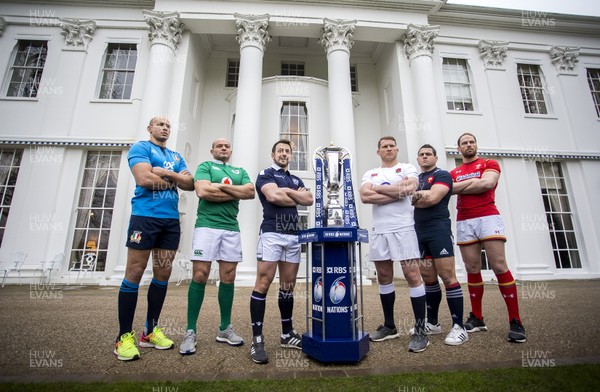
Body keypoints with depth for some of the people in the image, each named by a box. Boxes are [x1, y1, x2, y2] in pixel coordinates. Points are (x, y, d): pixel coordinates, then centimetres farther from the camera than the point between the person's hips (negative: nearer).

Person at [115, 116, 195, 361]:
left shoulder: (176, 156, 22)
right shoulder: (140, 148, 5)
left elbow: (190, 184, 8)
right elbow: (144, 179, -13)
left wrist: (166, 173, -8)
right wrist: (176, 178, -1)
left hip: (171, 220, 6)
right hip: (145, 216, -6)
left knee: (163, 274, 6)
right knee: (134, 273, -2)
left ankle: (150, 331, 19)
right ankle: (124, 336, 10)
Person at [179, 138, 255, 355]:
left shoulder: (240, 171, 21)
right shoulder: (205, 166, 9)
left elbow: (250, 192, 1)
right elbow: (203, 191, -11)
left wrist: (222, 186, -8)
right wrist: (236, 193, -4)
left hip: (232, 228, 4)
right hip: (207, 225, -4)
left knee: (228, 278, 6)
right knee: (200, 276, -5)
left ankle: (225, 328, 18)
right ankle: (190, 332, 8)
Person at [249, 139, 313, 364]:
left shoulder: (296, 180, 24)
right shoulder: (265, 175, 7)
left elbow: (310, 200, 7)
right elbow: (273, 196, -13)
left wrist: (287, 191, -3)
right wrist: (297, 197, 1)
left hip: (294, 235, 6)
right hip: (272, 233, -5)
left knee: (288, 286, 10)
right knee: (263, 283, -7)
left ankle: (287, 333, 21)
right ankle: (257, 339, 0)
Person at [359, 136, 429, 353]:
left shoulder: (407, 168, 9)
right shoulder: (370, 174, 16)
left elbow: (409, 188, -14)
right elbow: (365, 196, -4)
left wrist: (378, 188, -6)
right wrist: (396, 192, -10)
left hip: (403, 228, -3)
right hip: (378, 230, 4)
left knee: (412, 274, -7)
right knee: (384, 276, 9)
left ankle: (420, 331, 6)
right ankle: (389, 326, 24)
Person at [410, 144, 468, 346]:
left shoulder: (442, 175, 1)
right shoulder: (415, 178, 20)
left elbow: (433, 198, -14)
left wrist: (414, 199, 0)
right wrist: (420, 196, -11)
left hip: (438, 230, -6)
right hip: (419, 232, 6)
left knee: (448, 276, -7)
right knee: (428, 278, 11)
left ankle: (458, 327, 3)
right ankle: (432, 323, 21)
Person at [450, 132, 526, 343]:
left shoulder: (489, 163, 10)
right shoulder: (454, 173, 19)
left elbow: (487, 184, -8)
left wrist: (459, 187, -2)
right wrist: (474, 182, -6)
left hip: (488, 217, -3)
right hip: (464, 222, 3)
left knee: (499, 266, -8)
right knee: (472, 270, 3)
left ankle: (515, 321, 1)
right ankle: (476, 318, 11)